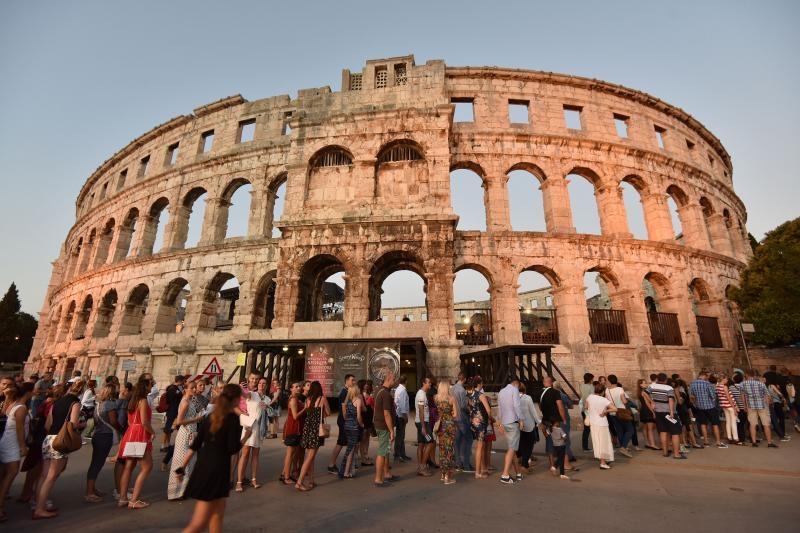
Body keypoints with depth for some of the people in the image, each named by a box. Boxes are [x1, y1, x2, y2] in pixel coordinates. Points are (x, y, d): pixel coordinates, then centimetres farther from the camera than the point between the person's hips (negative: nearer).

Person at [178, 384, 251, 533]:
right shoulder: (233, 419, -15)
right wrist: (246, 436, -2)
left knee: (218, 512, 22)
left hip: (203, 467, 8)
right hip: (217, 470, -8)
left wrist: (183, 466, 16)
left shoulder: (210, 416, 6)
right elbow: (233, 449, -17)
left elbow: (195, 444, 8)